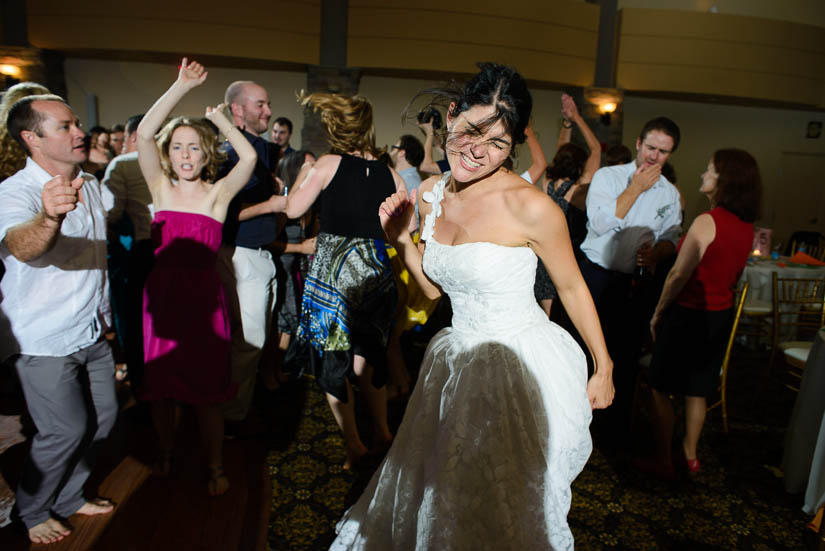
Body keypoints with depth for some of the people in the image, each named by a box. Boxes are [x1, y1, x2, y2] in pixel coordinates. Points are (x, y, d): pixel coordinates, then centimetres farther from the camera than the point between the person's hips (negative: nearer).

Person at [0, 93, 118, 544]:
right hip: (44, 340, -7)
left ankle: (68, 498, 34)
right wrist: (48, 217, -64)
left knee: (103, 416, 13)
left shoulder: (90, 184, 4)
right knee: (66, 430, -2)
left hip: (92, 332, 7)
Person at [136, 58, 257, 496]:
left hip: (202, 295, -2)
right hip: (161, 292, 3)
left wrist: (219, 118, -5)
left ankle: (215, 466, 25)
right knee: (159, 384, 16)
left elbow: (249, 157, -18)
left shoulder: (218, 193, -2)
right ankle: (165, 452, 40)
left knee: (206, 388, 6)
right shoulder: (161, 188, 3)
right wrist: (181, 87, -12)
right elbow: (144, 134, -9)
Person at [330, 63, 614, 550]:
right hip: (458, 361, 6)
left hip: (526, 368, -5)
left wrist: (604, 368, 1)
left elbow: (573, 288, -7)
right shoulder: (431, 193, -2)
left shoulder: (531, 206, -21)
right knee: (438, 499, 25)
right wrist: (401, 239, -6)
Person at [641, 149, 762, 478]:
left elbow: (679, 274, -19)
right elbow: (734, 274, 12)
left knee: (661, 389, 7)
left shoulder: (707, 222, -21)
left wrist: (658, 312, -7)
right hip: (721, 314, 8)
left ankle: (663, 461, 17)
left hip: (688, 313, -8)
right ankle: (690, 454, 34)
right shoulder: (747, 227, 4)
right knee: (697, 389, 20)